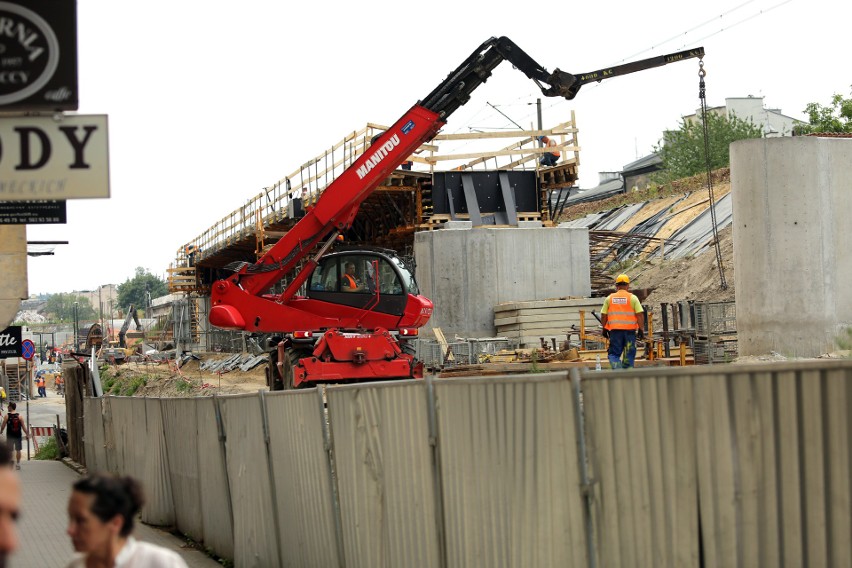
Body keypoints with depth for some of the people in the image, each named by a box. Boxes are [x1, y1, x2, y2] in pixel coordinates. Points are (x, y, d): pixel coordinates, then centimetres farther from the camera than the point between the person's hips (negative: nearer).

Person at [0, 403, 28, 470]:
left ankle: (10, 464, 2)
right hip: (18, 436, 1)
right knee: (18, 450, 9)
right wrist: (27, 434, 5)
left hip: (10, 436, -1)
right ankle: (18, 464, 11)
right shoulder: (19, 416, -4)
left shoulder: (7, 416, -8)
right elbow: (23, 426, -4)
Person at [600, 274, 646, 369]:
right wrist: (641, 330, 0)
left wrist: (604, 329, 17)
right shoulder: (633, 298, 0)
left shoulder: (609, 298, 6)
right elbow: (640, 315, -5)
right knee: (629, 354, 8)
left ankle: (616, 368, -20)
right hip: (630, 329, -1)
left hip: (614, 330, 1)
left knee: (614, 353, 6)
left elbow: (603, 315, 7)